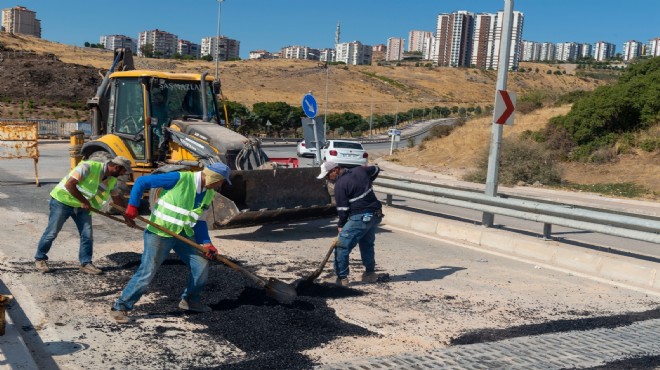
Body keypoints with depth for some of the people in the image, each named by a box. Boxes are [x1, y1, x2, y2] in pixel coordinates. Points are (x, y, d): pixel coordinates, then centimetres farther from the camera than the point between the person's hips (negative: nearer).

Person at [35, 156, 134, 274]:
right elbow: (69, 185, -29)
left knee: (87, 235, 1)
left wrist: (127, 217, 11)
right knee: (52, 232, 3)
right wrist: (84, 201, -24)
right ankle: (40, 258, 21)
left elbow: (117, 198, 9)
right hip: (62, 200, -7)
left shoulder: (112, 179, -5)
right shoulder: (88, 167, -29)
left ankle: (86, 263, 13)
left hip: (82, 206, 7)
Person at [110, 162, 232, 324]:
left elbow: (200, 221, 12)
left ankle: (191, 300, 26)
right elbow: (141, 182, -15)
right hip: (159, 233, -7)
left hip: (183, 234, 7)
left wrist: (206, 243, -1)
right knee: (147, 272, -9)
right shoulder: (180, 179, -21)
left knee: (201, 264, 5)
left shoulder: (209, 194, 3)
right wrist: (132, 205, -20)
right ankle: (120, 307, 5)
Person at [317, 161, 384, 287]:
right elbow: (376, 169, 28)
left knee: (342, 247, -3)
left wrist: (340, 225, 3)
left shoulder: (340, 185, -13)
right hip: (376, 215, 9)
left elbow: (343, 209, -12)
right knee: (367, 244, 26)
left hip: (359, 218, -9)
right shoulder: (360, 170, 9)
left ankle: (342, 278, -2)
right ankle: (370, 273, 35)